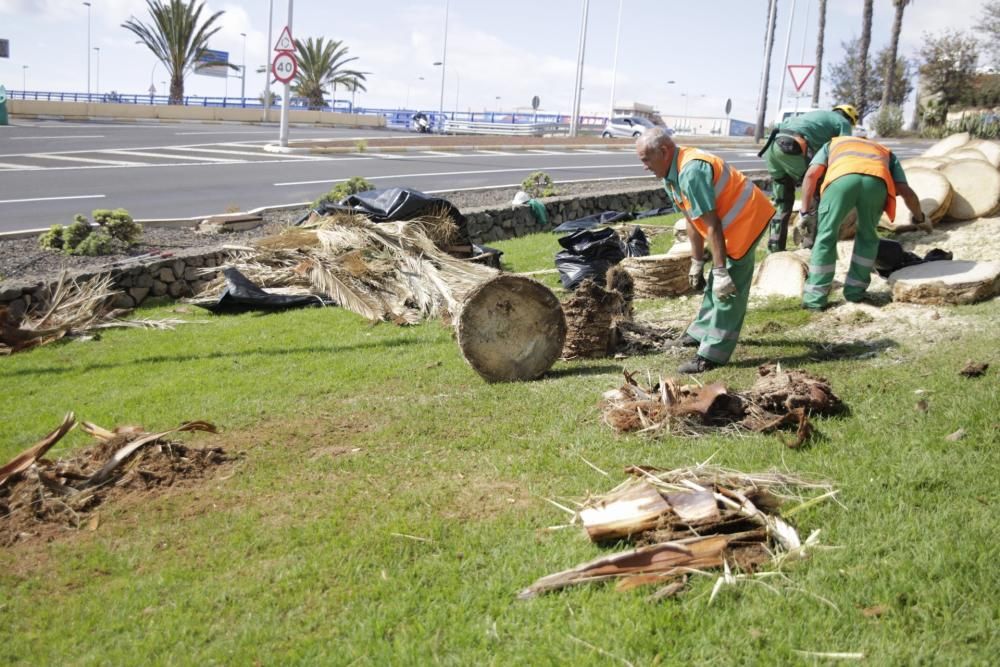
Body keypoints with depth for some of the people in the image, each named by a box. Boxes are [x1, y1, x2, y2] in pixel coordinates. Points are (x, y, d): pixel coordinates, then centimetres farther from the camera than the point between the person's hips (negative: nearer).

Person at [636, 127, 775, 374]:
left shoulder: (691, 172, -30)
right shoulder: (671, 175, 1)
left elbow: (712, 225, -30)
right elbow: (692, 220, 9)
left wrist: (720, 272, -29)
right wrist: (697, 263, 13)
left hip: (747, 217, -10)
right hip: (735, 222, 10)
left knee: (728, 287, -10)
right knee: (714, 284, 22)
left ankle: (712, 354, -7)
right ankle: (703, 331, 39)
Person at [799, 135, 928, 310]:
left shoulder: (832, 144, 43)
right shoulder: (887, 154, 44)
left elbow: (811, 174, 22)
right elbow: (906, 192, 30)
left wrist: (805, 213, 22)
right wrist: (919, 218, 47)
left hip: (841, 178, -1)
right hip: (877, 181, 1)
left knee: (826, 237, 11)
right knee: (867, 236, 24)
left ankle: (815, 297, 10)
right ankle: (855, 291, 25)